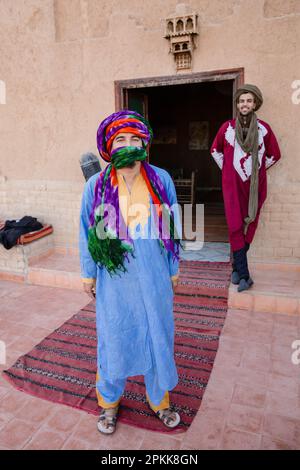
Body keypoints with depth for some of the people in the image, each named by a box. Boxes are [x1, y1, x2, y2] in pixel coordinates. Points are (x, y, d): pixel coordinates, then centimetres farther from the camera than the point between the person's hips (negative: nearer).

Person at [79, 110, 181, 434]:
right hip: (114, 278, -1)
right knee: (114, 337, 14)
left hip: (154, 277, 1)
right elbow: (88, 232, 1)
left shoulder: (162, 180, -5)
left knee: (157, 336, 15)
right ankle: (108, 402, 41)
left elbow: (171, 227, 2)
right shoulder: (96, 185, -7)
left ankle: (159, 400, 41)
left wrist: (173, 269, 7)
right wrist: (88, 273, 6)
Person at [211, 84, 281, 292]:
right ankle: (244, 276, -3)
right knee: (236, 227, -8)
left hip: (255, 185, 1)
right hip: (233, 184, -1)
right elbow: (215, 150, 18)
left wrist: (258, 170, 12)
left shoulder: (264, 128, 3)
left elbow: (274, 154, 16)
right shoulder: (227, 127, 2)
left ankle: (237, 267, 23)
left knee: (249, 226, 6)